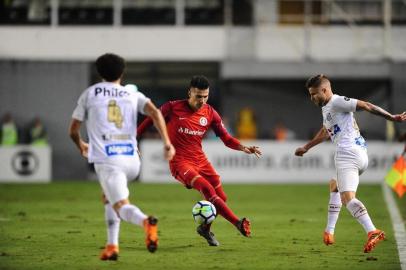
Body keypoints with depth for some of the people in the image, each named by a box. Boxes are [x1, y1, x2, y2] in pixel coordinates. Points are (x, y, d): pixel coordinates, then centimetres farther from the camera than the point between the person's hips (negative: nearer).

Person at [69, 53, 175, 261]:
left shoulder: (89, 94, 13)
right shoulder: (133, 95, 16)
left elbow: (73, 131, 18)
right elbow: (155, 112, -4)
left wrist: (81, 146, 39)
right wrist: (167, 142, -9)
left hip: (106, 160, -4)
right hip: (132, 160, 4)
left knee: (121, 206, -11)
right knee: (109, 197, 28)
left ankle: (146, 222, -45)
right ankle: (112, 246, 19)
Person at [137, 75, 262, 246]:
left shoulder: (210, 114, 1)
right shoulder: (173, 108, -10)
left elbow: (226, 139, 4)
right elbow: (151, 120, 4)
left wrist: (243, 148, -13)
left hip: (200, 160, 5)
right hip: (180, 163, -5)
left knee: (221, 198, 0)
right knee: (207, 189, -27)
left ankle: (205, 229, 28)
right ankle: (238, 223, -29)